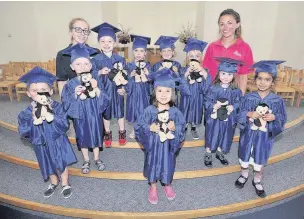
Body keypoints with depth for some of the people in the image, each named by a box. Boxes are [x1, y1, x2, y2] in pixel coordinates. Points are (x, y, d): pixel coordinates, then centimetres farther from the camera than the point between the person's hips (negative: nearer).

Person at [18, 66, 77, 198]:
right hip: (42, 146, 2)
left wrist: (50, 117, -36)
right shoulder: (27, 113, -13)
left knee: (62, 164, 14)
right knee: (49, 166, 22)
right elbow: (23, 132, -16)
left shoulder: (57, 107, -19)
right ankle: (54, 183, 49)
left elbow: (65, 126, -25)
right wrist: (34, 121, -31)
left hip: (58, 142, -2)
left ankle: (65, 184, 38)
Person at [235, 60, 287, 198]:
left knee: (260, 160, 16)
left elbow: (283, 119, -3)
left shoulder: (277, 101, -10)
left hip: (265, 136, 0)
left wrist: (274, 117, -23)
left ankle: (257, 182, 39)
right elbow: (239, 115, -5)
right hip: (248, 134, 0)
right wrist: (248, 114, -24)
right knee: (245, 157, 18)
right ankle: (244, 175, 44)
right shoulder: (248, 98, -11)